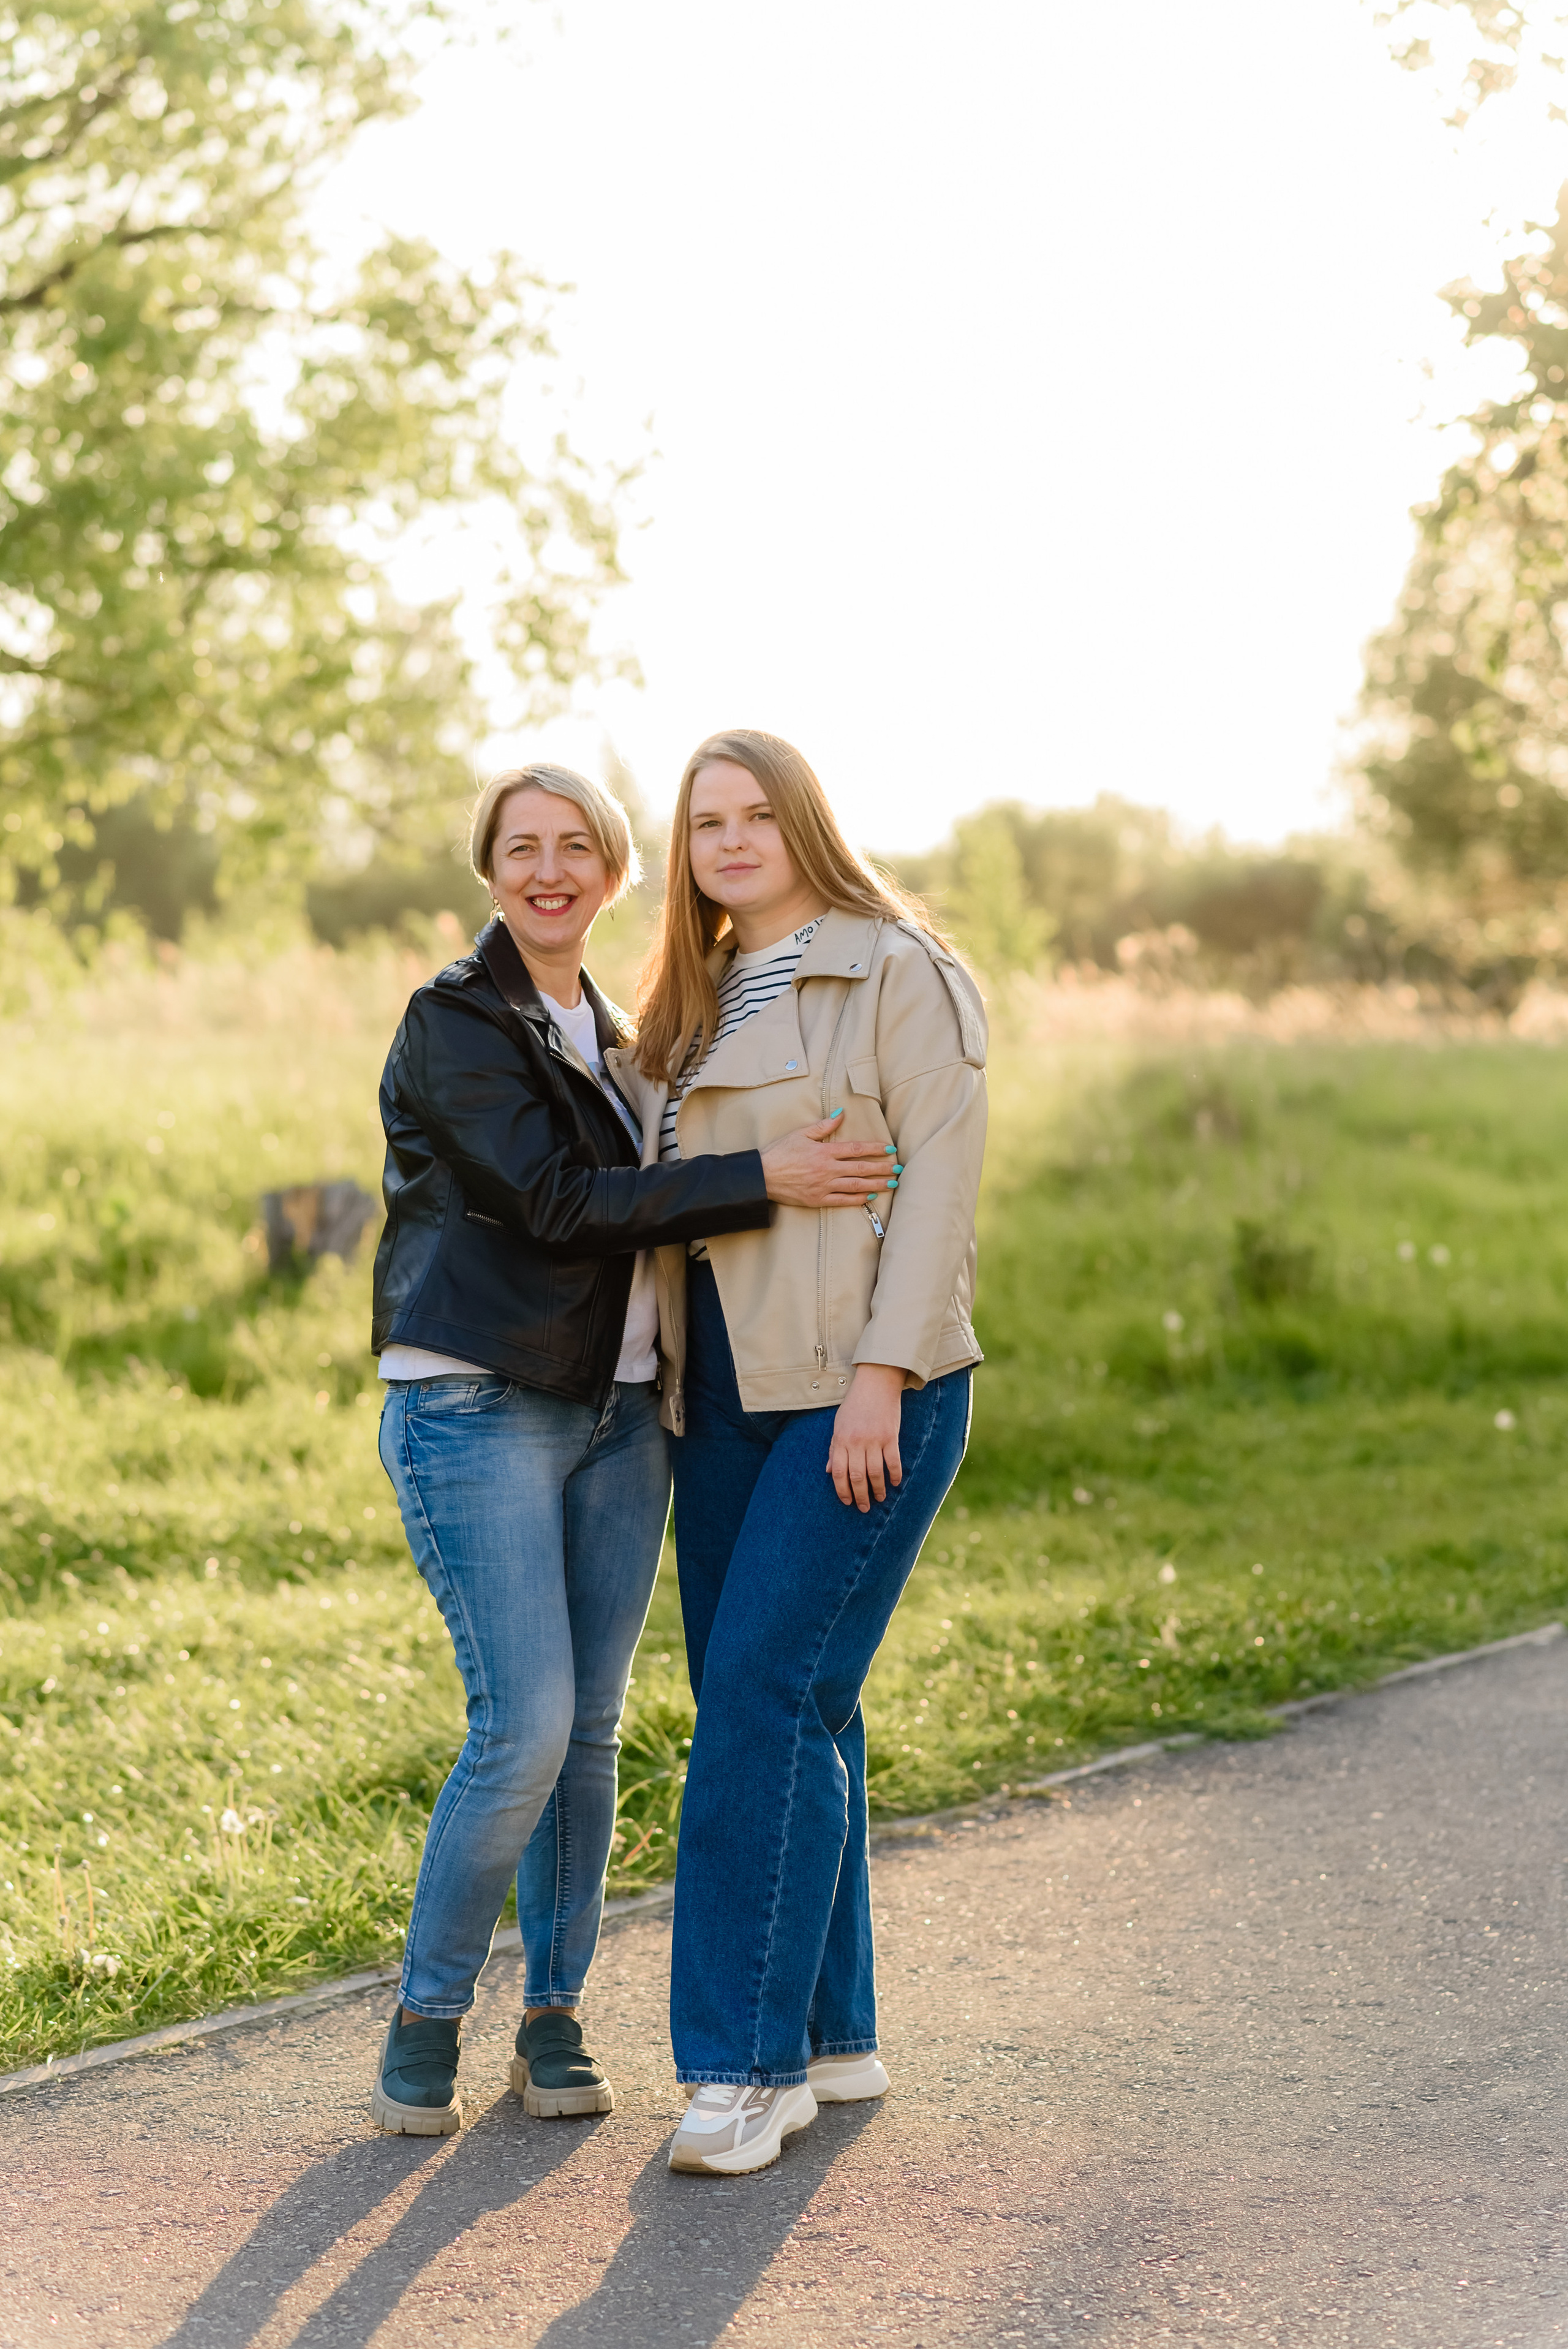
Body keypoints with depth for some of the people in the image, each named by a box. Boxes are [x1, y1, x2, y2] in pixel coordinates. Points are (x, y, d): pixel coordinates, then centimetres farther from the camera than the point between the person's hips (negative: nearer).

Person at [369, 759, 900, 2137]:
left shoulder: (608, 1033, 16)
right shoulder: (454, 1024, -7)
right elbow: (557, 1199, -17)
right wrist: (761, 1180, -19)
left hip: (617, 1410, 7)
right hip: (480, 1409, -7)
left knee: (592, 1729, 6)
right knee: (528, 1728, -12)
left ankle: (555, 2019, 17)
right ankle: (427, 2021, 4)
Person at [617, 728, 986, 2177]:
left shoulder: (898, 975, -4)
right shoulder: (691, 1006, 18)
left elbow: (936, 1183, -11)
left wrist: (880, 1377, -18)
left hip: (865, 1394, -7)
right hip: (724, 1395, 7)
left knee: (767, 1699, -14)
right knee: (781, 1713, 9)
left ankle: (744, 2067, -10)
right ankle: (832, 2040, 19)